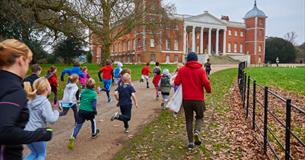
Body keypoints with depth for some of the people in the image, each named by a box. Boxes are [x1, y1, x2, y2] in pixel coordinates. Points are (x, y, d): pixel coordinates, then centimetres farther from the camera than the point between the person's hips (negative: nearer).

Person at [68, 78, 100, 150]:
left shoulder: (83, 92, 4)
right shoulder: (93, 93, -10)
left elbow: (81, 100, 13)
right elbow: (94, 104, -12)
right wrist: (95, 111, 1)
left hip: (81, 110, 3)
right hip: (89, 111, -3)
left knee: (78, 125, 3)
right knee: (93, 121, 27)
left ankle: (72, 138, -14)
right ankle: (94, 133, 44)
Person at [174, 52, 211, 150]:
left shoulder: (182, 70, -1)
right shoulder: (200, 70, -4)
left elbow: (176, 82, -5)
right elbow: (206, 83, -14)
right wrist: (209, 90, 6)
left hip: (186, 99, 1)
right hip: (198, 99, -1)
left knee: (189, 120, 13)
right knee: (199, 117, 20)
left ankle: (190, 142, 13)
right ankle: (196, 131, -8)